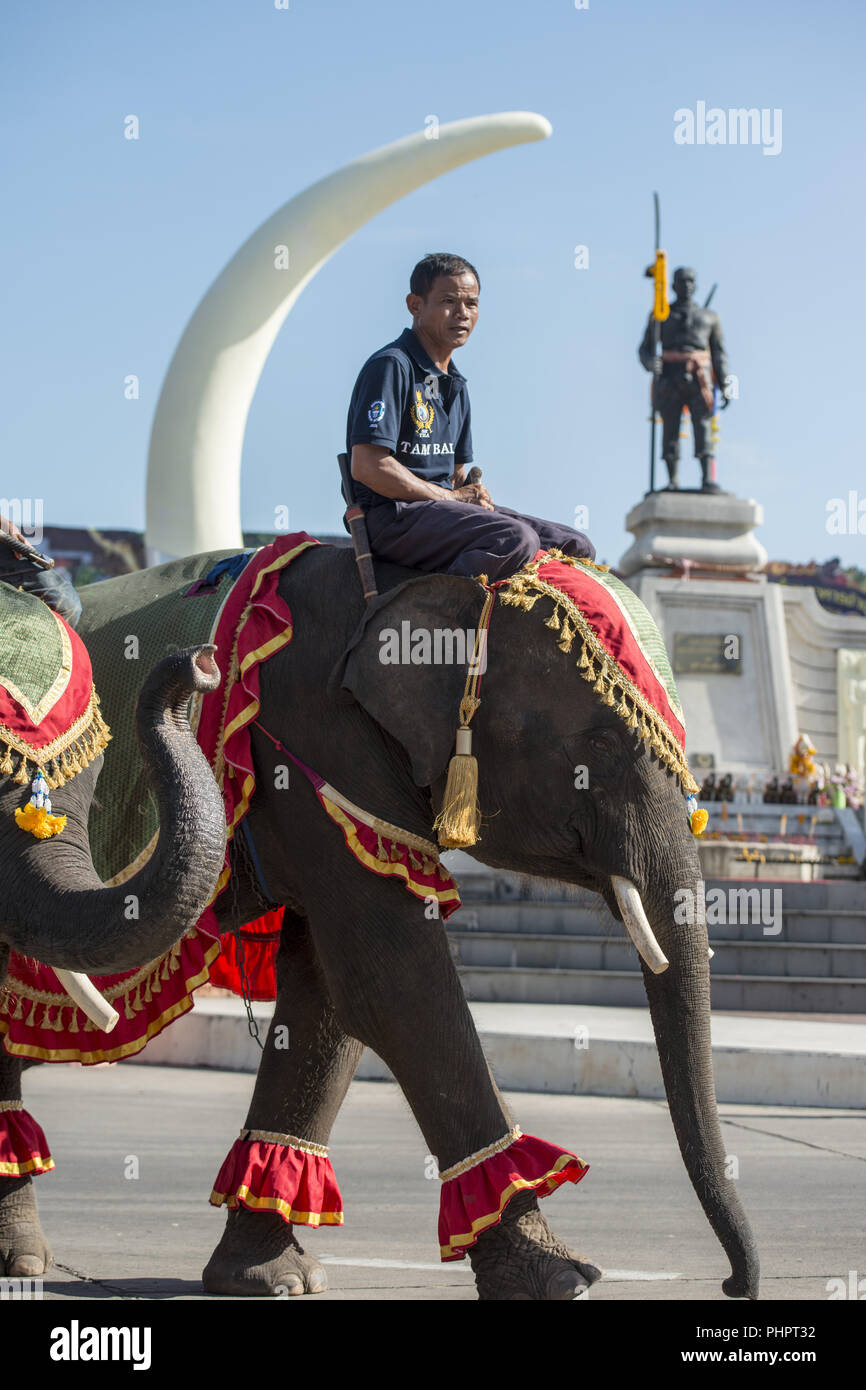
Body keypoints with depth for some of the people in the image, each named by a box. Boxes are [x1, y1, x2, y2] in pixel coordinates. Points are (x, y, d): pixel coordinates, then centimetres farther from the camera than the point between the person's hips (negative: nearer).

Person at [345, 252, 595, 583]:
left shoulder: (456, 385, 21)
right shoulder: (391, 366, -8)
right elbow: (367, 465, -18)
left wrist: (473, 493, 2)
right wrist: (451, 497, -14)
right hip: (393, 516, -9)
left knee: (577, 548, -1)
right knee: (516, 540, -33)